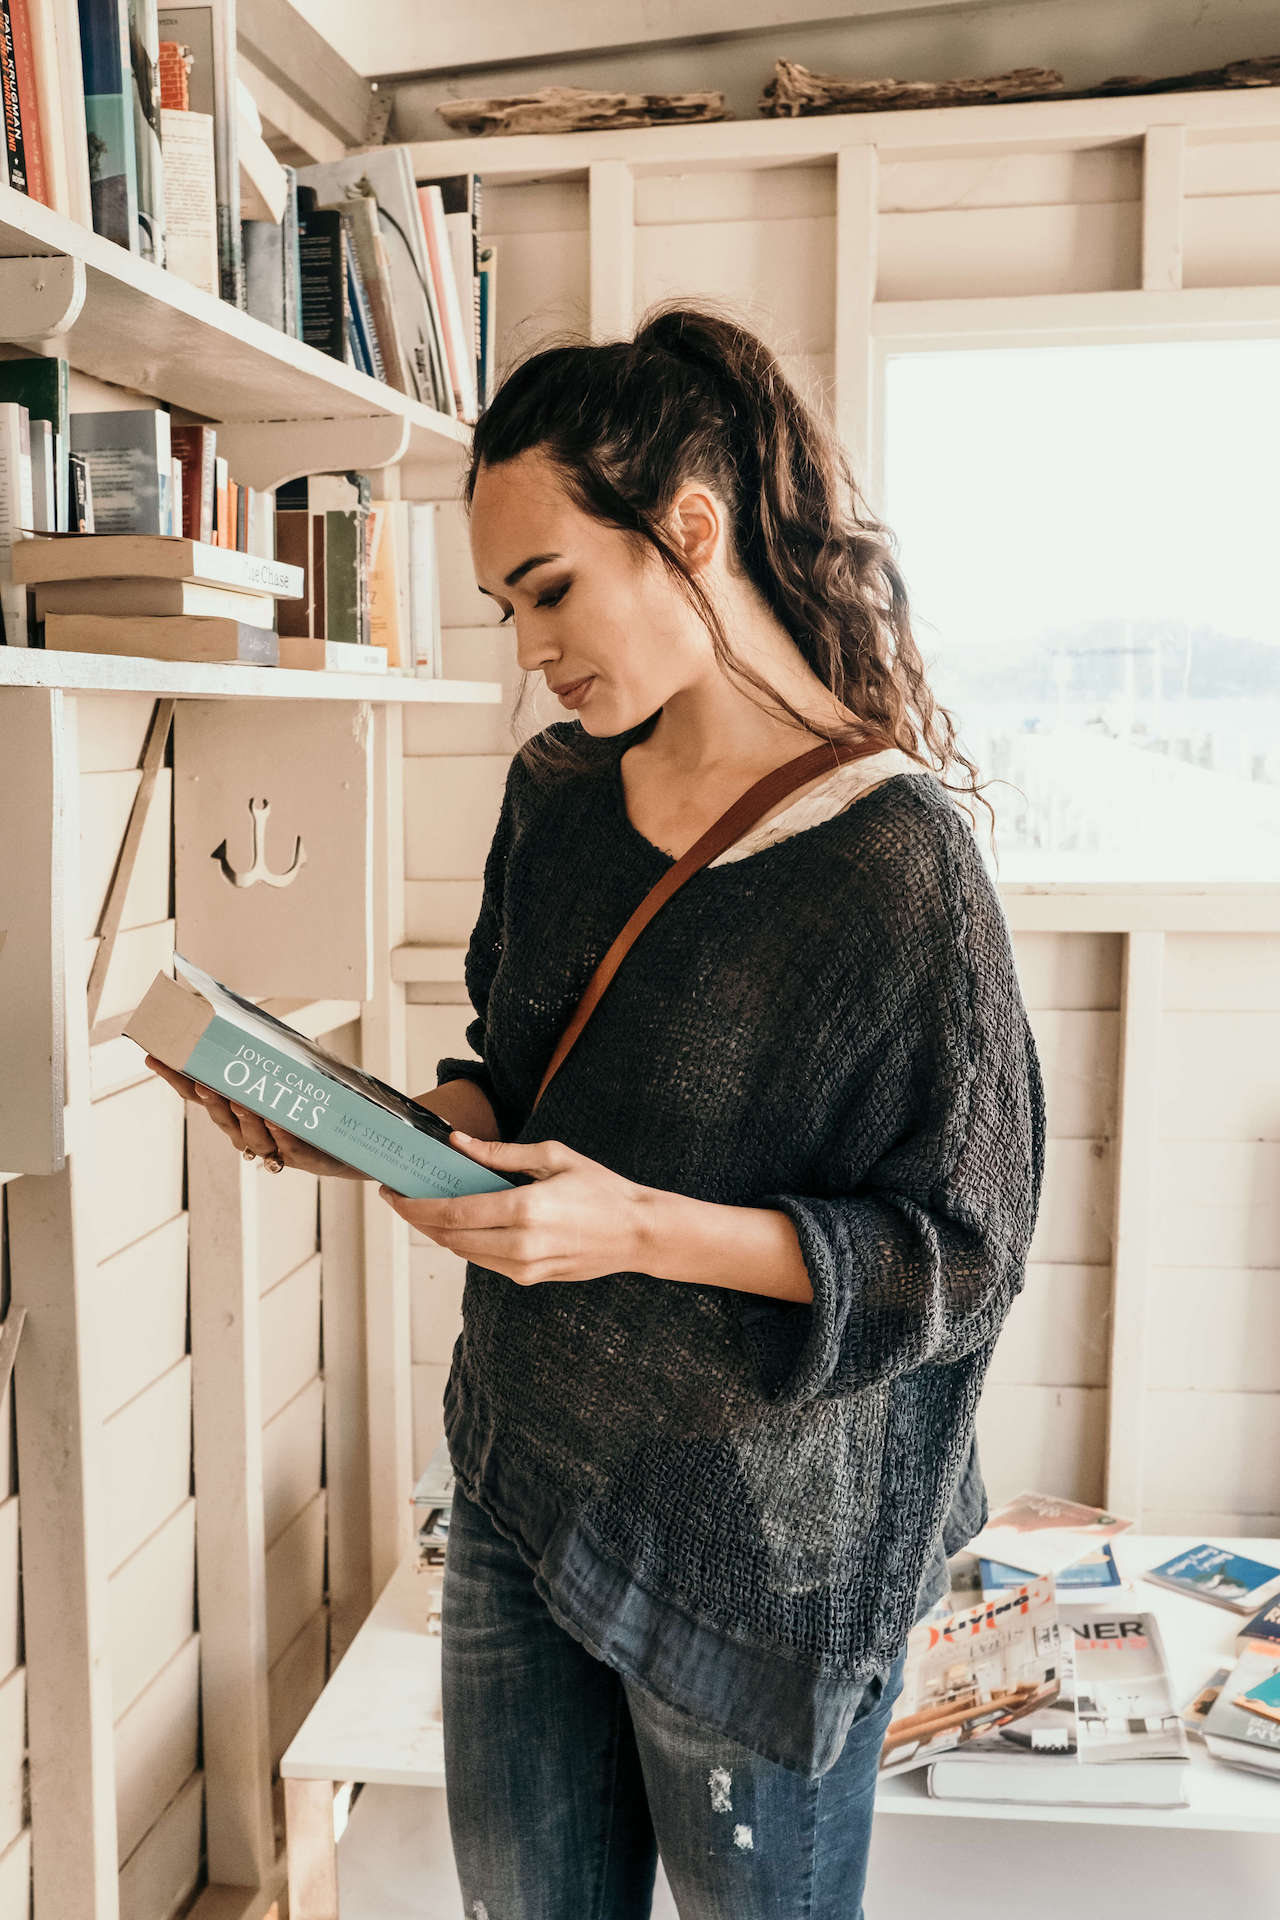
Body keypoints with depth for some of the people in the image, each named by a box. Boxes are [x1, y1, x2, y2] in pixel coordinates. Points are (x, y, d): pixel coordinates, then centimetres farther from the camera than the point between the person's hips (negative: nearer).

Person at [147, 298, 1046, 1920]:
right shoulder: (556, 794, 1)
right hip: (521, 1473, 6)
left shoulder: (894, 859, -20)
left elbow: (962, 1251, -18)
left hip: (761, 1540, -6)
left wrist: (648, 1230, -28)